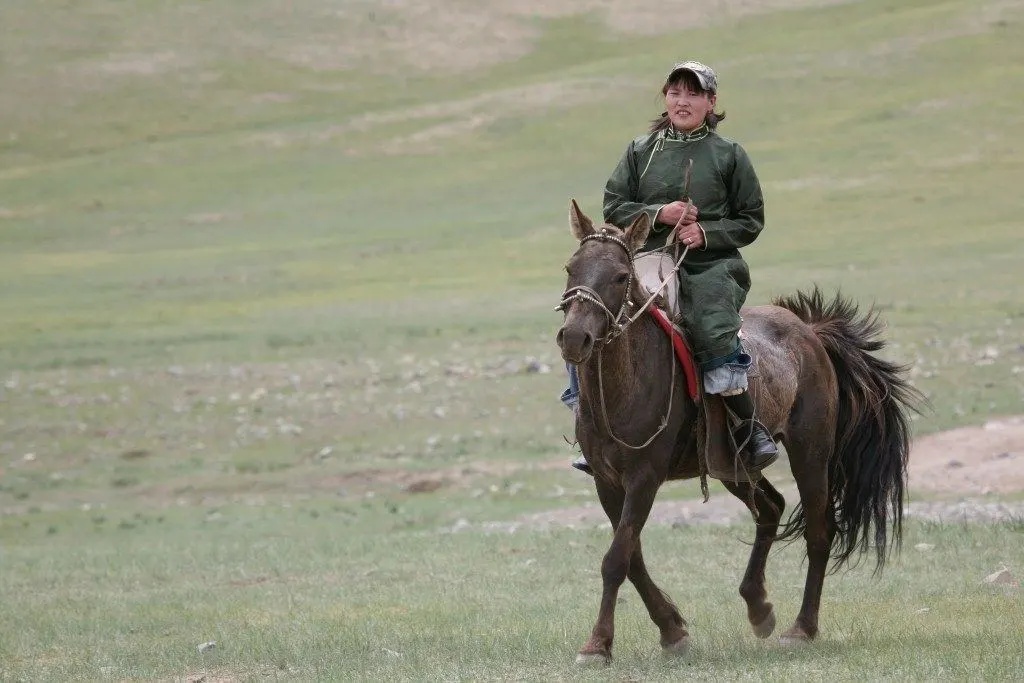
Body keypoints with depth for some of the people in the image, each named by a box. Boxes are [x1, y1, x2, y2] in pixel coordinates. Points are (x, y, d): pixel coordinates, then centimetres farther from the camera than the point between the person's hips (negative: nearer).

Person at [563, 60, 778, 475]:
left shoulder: (729, 155, 7)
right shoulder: (641, 150, 12)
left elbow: (751, 220, 8)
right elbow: (614, 207, 9)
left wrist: (707, 234, -10)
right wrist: (659, 214, -8)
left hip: (711, 267, -3)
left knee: (715, 333, -33)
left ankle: (752, 432, -20)